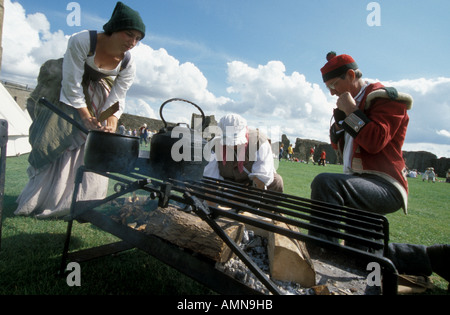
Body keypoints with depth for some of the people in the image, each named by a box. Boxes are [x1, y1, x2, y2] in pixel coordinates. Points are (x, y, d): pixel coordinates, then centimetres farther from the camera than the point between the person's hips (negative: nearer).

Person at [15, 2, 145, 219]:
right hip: (66, 95, -3)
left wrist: (110, 126, -29)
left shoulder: (128, 64, -17)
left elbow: (117, 99, -15)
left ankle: (80, 203, 10)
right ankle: (39, 200, 15)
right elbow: (72, 84, -26)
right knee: (57, 145, -3)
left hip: (97, 98, 3)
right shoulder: (81, 42, -29)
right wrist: (86, 117, -28)